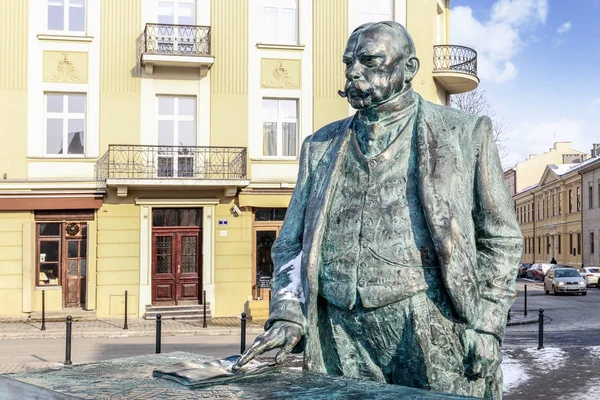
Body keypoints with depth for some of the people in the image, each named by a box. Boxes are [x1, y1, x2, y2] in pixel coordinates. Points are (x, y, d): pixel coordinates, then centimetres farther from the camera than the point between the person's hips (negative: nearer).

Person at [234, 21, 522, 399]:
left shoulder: (465, 134, 6)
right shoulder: (321, 146, 16)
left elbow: (500, 238, 5)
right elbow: (291, 242, 16)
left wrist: (487, 325, -5)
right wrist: (288, 315, 1)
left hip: (430, 329, -2)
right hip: (340, 332, 3)